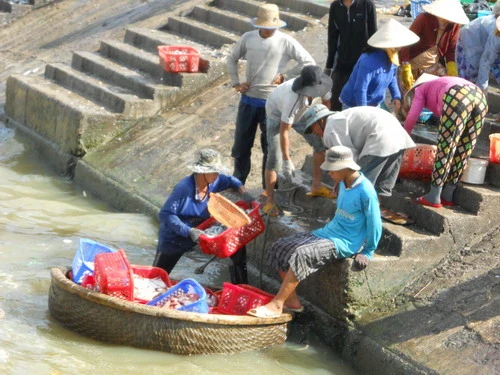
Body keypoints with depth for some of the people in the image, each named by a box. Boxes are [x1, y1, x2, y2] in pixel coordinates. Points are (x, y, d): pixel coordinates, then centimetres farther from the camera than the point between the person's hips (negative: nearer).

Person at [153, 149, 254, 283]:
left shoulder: (213, 182, -12)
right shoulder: (184, 188, -32)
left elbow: (230, 180, 11)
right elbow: (165, 214, -33)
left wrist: (243, 191, -9)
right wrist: (189, 231, -41)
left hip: (199, 232, 6)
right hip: (174, 238, -6)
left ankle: (241, 286, 17)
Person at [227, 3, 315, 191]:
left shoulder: (286, 42, -10)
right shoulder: (248, 38, -1)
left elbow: (309, 63, -6)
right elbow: (232, 59, 14)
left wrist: (286, 77, -10)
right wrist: (236, 83, 4)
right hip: (248, 100, 3)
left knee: (270, 147, 6)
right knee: (241, 144, 11)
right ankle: (237, 182, 27)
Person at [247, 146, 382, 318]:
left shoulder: (365, 191, -19)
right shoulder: (343, 184, 9)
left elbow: (375, 224, -14)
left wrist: (367, 253, -9)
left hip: (345, 243, -10)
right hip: (328, 232, 10)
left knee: (301, 255, -31)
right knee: (280, 247, -1)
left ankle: (276, 305, -24)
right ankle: (292, 301, 0)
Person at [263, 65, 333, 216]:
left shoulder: (322, 85, -28)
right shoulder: (293, 98, -45)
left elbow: (327, 102, -2)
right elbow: (284, 131, -37)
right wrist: (287, 161, -33)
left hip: (301, 112, 6)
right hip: (277, 114, -6)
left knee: (321, 143, 0)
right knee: (275, 158, -15)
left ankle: (316, 186, 13)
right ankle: (269, 201, -8)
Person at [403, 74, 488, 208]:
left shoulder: (421, 88, 28)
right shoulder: (441, 83, 43)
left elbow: (412, 116, 17)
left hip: (457, 98, -6)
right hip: (480, 97, 6)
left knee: (445, 148, 0)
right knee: (463, 150, 13)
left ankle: (434, 197, 2)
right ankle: (447, 196, 19)